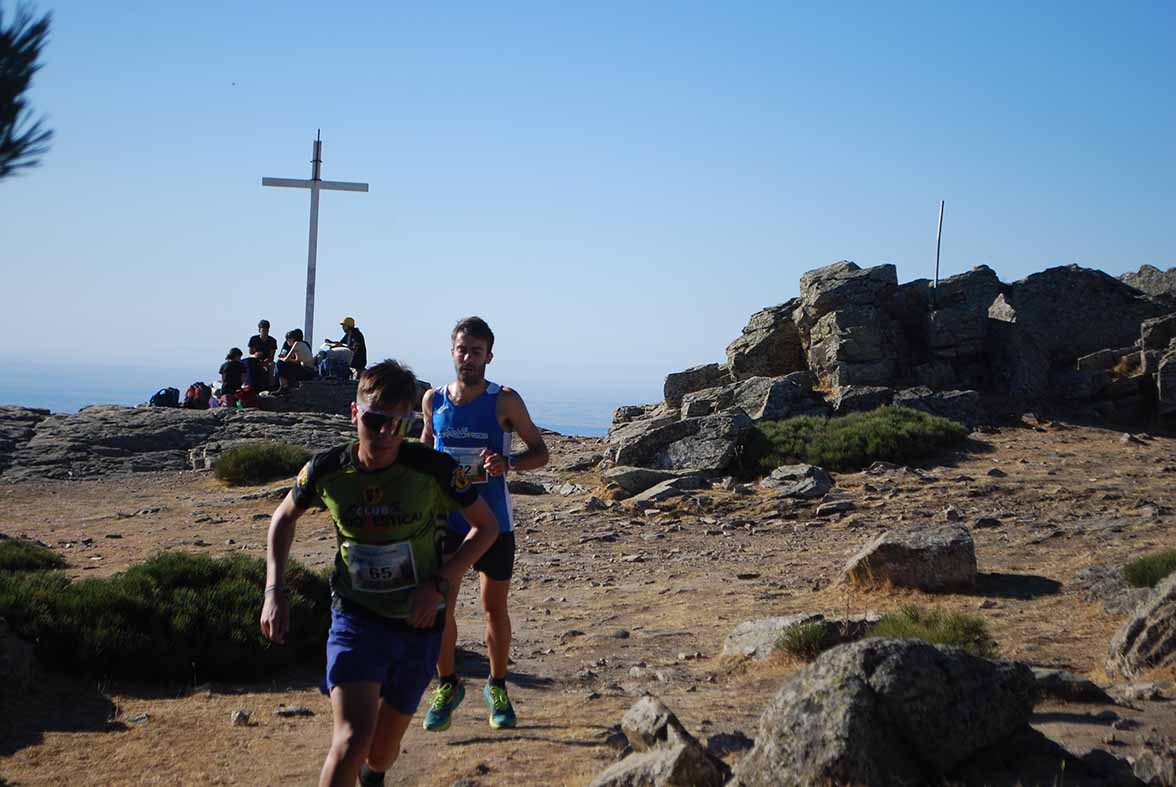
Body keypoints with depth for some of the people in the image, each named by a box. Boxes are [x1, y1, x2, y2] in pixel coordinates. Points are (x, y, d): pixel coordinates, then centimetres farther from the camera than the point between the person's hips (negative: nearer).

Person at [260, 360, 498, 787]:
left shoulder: (434, 470, -16)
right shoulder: (327, 470, -10)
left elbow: (486, 526, -2)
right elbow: (284, 517, 11)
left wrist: (439, 583, -13)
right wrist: (274, 591, 0)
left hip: (417, 625, 1)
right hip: (355, 619, 0)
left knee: (382, 750, 16)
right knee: (352, 739, -23)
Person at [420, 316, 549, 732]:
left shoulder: (504, 401, -8)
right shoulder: (433, 400, 2)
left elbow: (540, 451, -3)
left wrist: (506, 463, -23)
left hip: (493, 522, -2)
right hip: (446, 520, 2)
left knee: (495, 608, 9)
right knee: (439, 607, -2)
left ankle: (497, 687, 28)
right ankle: (447, 685, 19)